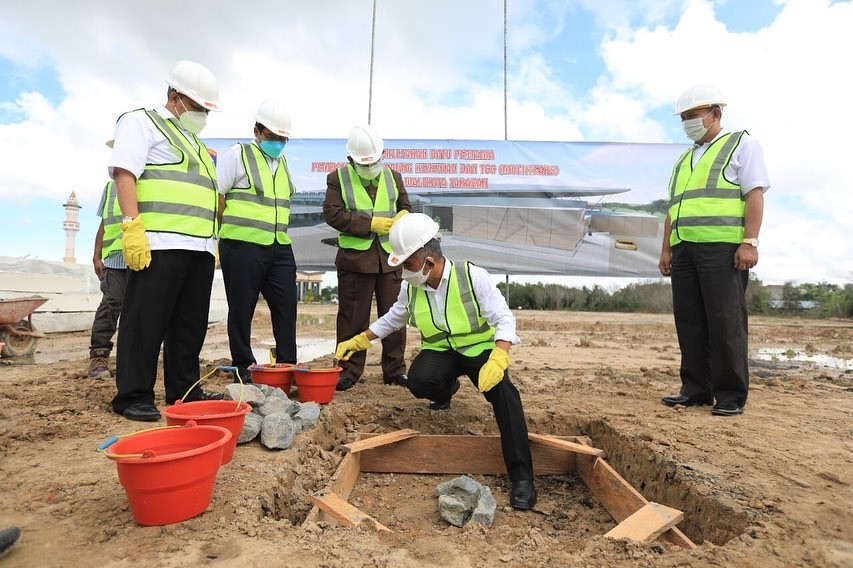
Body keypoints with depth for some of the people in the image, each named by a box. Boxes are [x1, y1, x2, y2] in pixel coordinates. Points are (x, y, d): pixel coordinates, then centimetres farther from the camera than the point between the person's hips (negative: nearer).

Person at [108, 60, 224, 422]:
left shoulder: (193, 140, 28)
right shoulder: (142, 122, 5)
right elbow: (124, 172, -9)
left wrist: (212, 241, 20)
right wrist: (132, 227, -20)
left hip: (199, 246, 8)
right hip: (160, 243, -8)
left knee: (190, 323, 9)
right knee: (146, 322, -4)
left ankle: (184, 390, 18)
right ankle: (134, 396, 5)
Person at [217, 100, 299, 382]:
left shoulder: (282, 161, 18)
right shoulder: (237, 155, -2)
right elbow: (215, 196, -5)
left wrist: (277, 233, 17)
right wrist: (226, 231, -1)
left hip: (279, 247, 6)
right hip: (242, 246, -6)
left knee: (286, 306, 4)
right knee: (242, 308, 3)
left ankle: (287, 365, 14)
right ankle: (243, 367, 15)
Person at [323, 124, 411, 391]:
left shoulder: (393, 177, 14)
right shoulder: (338, 178, 2)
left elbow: (405, 207, 21)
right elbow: (333, 214, -8)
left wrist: (403, 217, -4)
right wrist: (371, 224, -15)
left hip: (389, 257, 3)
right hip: (355, 257, -3)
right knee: (353, 318, 3)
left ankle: (395, 369, 19)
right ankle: (348, 371, 15)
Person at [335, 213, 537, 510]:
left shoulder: (472, 276, -19)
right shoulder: (410, 287, -5)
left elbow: (505, 320, -19)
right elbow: (392, 319, 15)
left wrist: (497, 361, -36)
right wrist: (357, 341, 16)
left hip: (479, 349, -3)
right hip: (440, 351, 4)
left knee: (504, 393, -32)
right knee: (419, 381, -29)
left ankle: (521, 477, -21)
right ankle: (446, 388, 12)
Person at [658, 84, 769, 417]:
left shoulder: (741, 144, 9)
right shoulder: (683, 160, 26)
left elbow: (755, 195, -3)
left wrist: (750, 242, -13)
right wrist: (666, 249, 15)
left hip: (722, 247, -6)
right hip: (684, 249, 6)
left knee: (725, 323, -6)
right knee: (689, 322, 4)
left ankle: (731, 396, 3)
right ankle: (695, 389, 12)